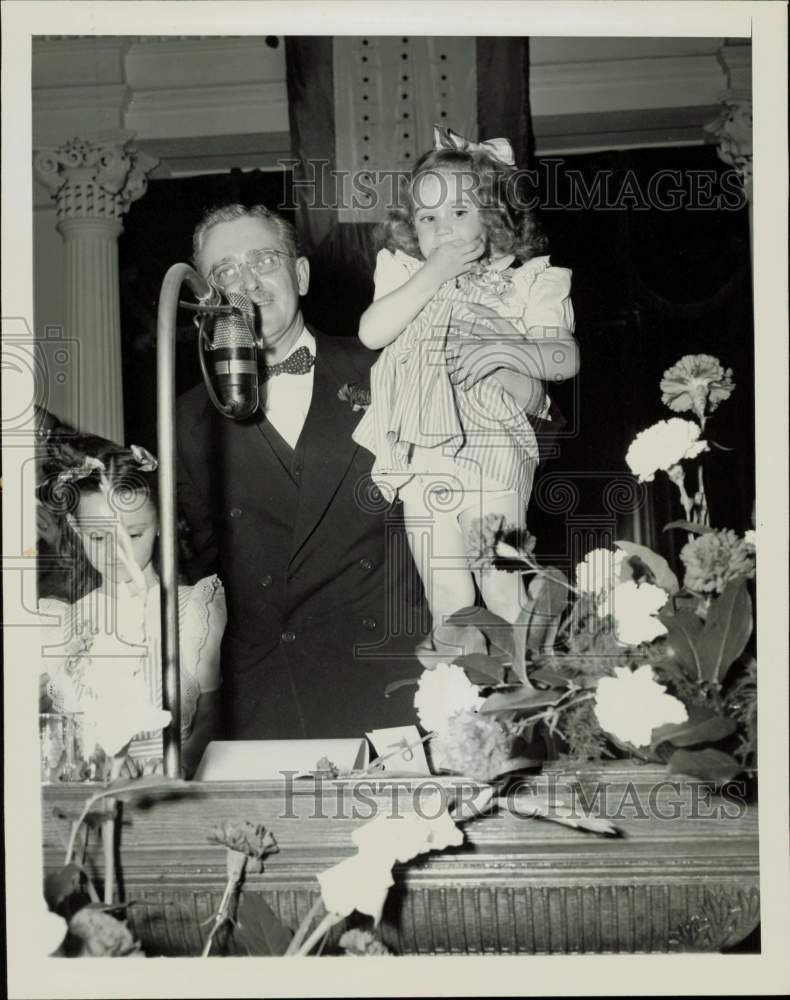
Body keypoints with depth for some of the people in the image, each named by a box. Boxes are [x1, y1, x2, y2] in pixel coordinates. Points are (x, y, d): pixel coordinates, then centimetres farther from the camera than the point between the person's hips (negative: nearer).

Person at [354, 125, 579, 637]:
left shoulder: (524, 282, 5)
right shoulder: (407, 277, 9)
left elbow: (566, 358, -3)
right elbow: (372, 332, -9)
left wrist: (508, 350, -20)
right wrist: (433, 274, -10)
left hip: (493, 459, -2)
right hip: (423, 466, 2)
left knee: (503, 594, 0)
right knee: (446, 607, 8)